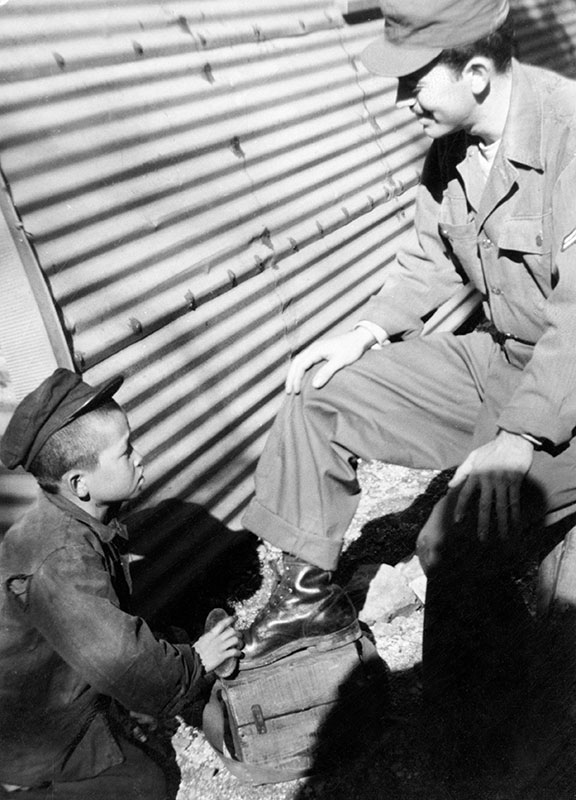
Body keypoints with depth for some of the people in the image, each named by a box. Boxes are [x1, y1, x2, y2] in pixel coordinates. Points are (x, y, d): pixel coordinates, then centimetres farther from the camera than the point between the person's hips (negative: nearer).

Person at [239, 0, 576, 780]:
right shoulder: (452, 142, 0)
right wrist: (365, 330, -1)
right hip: (496, 358, 8)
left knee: (461, 535, -28)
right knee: (319, 392, 2)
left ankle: (480, 713, 6)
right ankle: (310, 592, 16)